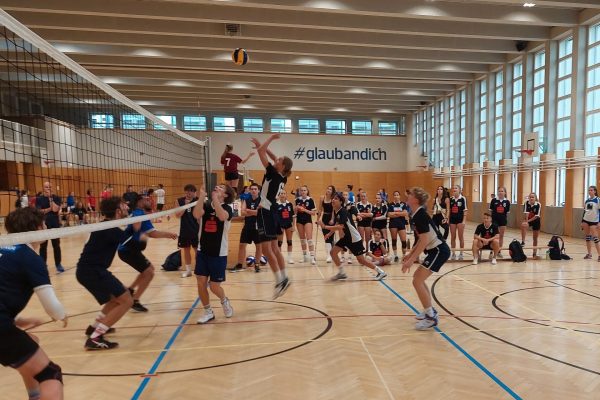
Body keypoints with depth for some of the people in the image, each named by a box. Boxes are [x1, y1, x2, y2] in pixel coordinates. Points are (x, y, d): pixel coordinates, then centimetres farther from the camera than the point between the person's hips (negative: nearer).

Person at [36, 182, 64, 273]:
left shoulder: (56, 198, 1)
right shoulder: (39, 199, 2)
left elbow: (55, 209, -14)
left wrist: (50, 198, -12)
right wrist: (50, 208, -13)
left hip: (55, 225, 0)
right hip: (43, 225, 0)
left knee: (56, 245, 4)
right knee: (43, 246, 8)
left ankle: (58, 264, 13)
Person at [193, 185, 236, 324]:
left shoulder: (227, 208, -8)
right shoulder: (206, 205, 2)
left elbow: (222, 216, -33)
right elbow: (196, 215, -21)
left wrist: (215, 197, -30)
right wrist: (202, 196, -24)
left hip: (219, 253, -3)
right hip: (202, 251, 4)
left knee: (214, 287, 1)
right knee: (201, 283, 2)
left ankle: (224, 301, 34)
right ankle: (208, 311, 24)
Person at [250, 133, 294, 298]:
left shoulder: (273, 174, -13)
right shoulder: (282, 178, 8)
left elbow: (261, 151, -10)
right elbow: (269, 155, 23)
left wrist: (271, 137, 1)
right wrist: (261, 145, 20)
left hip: (265, 212, -9)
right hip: (272, 212, 9)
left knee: (266, 249, -7)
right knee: (274, 249, 12)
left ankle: (280, 281, -6)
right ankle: (284, 278, 15)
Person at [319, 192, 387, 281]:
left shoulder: (343, 211, -24)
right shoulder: (335, 211, 3)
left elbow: (340, 227, -35)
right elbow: (336, 225, 13)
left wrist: (324, 226, -35)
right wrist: (329, 234, -2)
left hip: (354, 238, -8)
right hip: (345, 237, 8)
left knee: (361, 260, -3)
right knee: (333, 252, -2)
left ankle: (380, 272, 13)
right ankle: (342, 273, 12)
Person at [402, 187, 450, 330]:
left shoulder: (420, 215, -19)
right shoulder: (418, 214, 9)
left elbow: (424, 240, -23)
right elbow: (422, 239, 17)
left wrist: (411, 260, -22)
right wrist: (410, 254, 18)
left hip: (439, 251, -10)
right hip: (436, 250, 10)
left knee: (417, 281, -10)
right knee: (418, 277, 17)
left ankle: (431, 317, -2)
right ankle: (430, 310, 27)